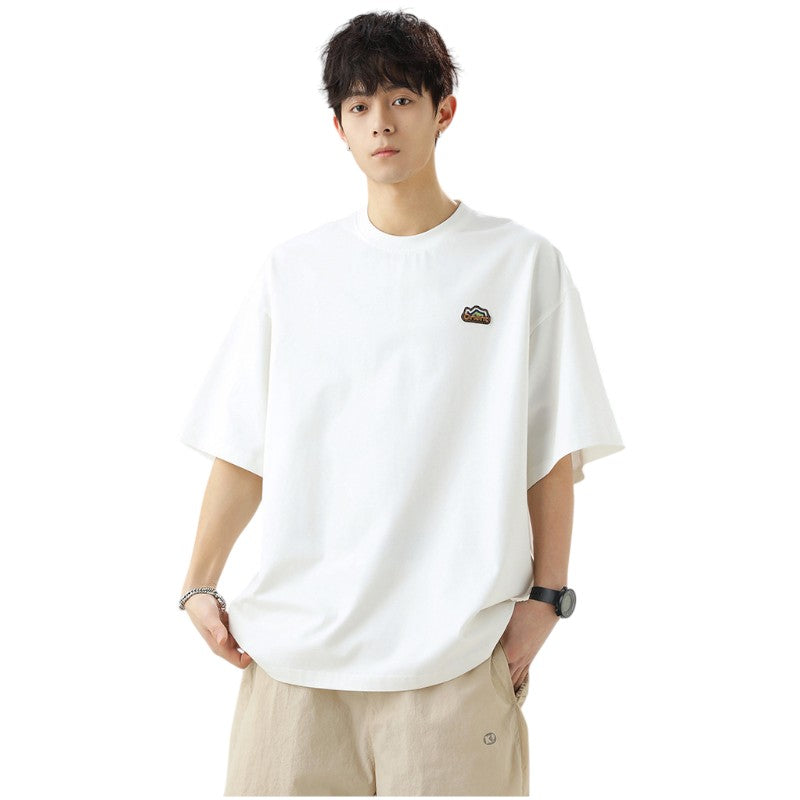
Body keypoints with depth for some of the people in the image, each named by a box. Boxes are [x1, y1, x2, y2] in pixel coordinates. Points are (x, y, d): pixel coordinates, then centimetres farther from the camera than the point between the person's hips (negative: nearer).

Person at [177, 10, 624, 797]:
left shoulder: (522, 263, 4)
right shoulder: (291, 269, 10)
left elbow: (554, 453, 3)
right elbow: (244, 448, 11)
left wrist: (544, 597, -3)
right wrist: (200, 585, 4)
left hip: (453, 649, -2)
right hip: (294, 642, 2)